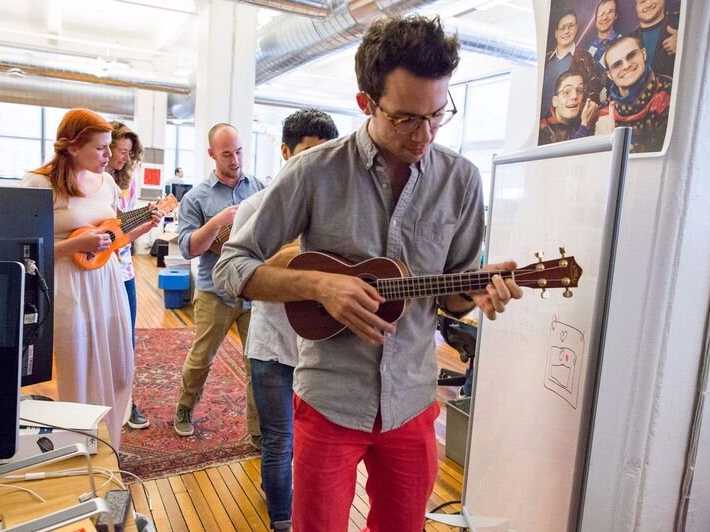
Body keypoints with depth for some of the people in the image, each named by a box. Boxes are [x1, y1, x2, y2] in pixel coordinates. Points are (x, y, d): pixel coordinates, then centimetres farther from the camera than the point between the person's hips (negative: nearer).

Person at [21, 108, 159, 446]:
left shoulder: (106, 181, 8)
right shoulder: (40, 183, -11)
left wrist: (146, 226, 1)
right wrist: (77, 244, -21)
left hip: (110, 285, 6)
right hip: (70, 291, -6)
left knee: (119, 372, 14)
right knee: (79, 380, 6)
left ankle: (107, 448, 36)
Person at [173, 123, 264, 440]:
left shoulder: (260, 188, 5)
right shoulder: (197, 197, 0)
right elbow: (187, 248, -7)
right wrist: (218, 222, -19)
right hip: (216, 292, -1)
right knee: (200, 359, 13)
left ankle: (259, 429, 18)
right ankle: (184, 410, 39)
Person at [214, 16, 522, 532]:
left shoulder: (461, 178, -3)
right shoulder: (316, 170, -12)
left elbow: (451, 290, 6)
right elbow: (232, 265, -8)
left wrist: (478, 290, -18)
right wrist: (320, 284, -22)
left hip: (412, 402, 3)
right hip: (329, 400, -2)